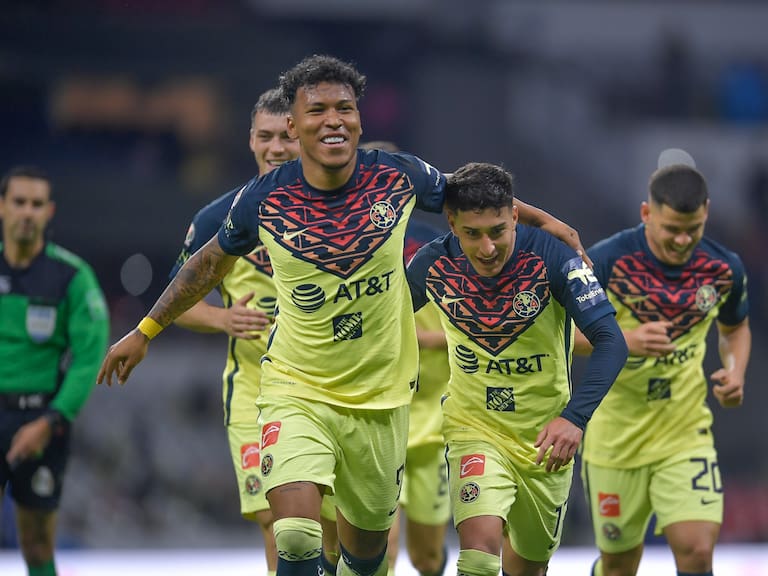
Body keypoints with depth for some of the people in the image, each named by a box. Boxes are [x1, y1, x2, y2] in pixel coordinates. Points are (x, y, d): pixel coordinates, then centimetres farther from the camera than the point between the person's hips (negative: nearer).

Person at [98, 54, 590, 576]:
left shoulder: (398, 177, -11)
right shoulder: (264, 199, -11)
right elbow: (212, 263, 8)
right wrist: (144, 332, 15)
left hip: (381, 395, 2)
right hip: (296, 390, -2)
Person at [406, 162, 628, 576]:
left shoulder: (550, 255, -19)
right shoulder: (432, 265, -12)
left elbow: (611, 342, -23)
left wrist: (574, 416, -36)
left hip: (546, 436, 1)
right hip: (474, 429, 0)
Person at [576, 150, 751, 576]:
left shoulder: (724, 268, -5)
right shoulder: (606, 261, -16)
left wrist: (734, 372, -5)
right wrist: (624, 340, -27)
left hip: (686, 433, 1)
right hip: (615, 438, -1)